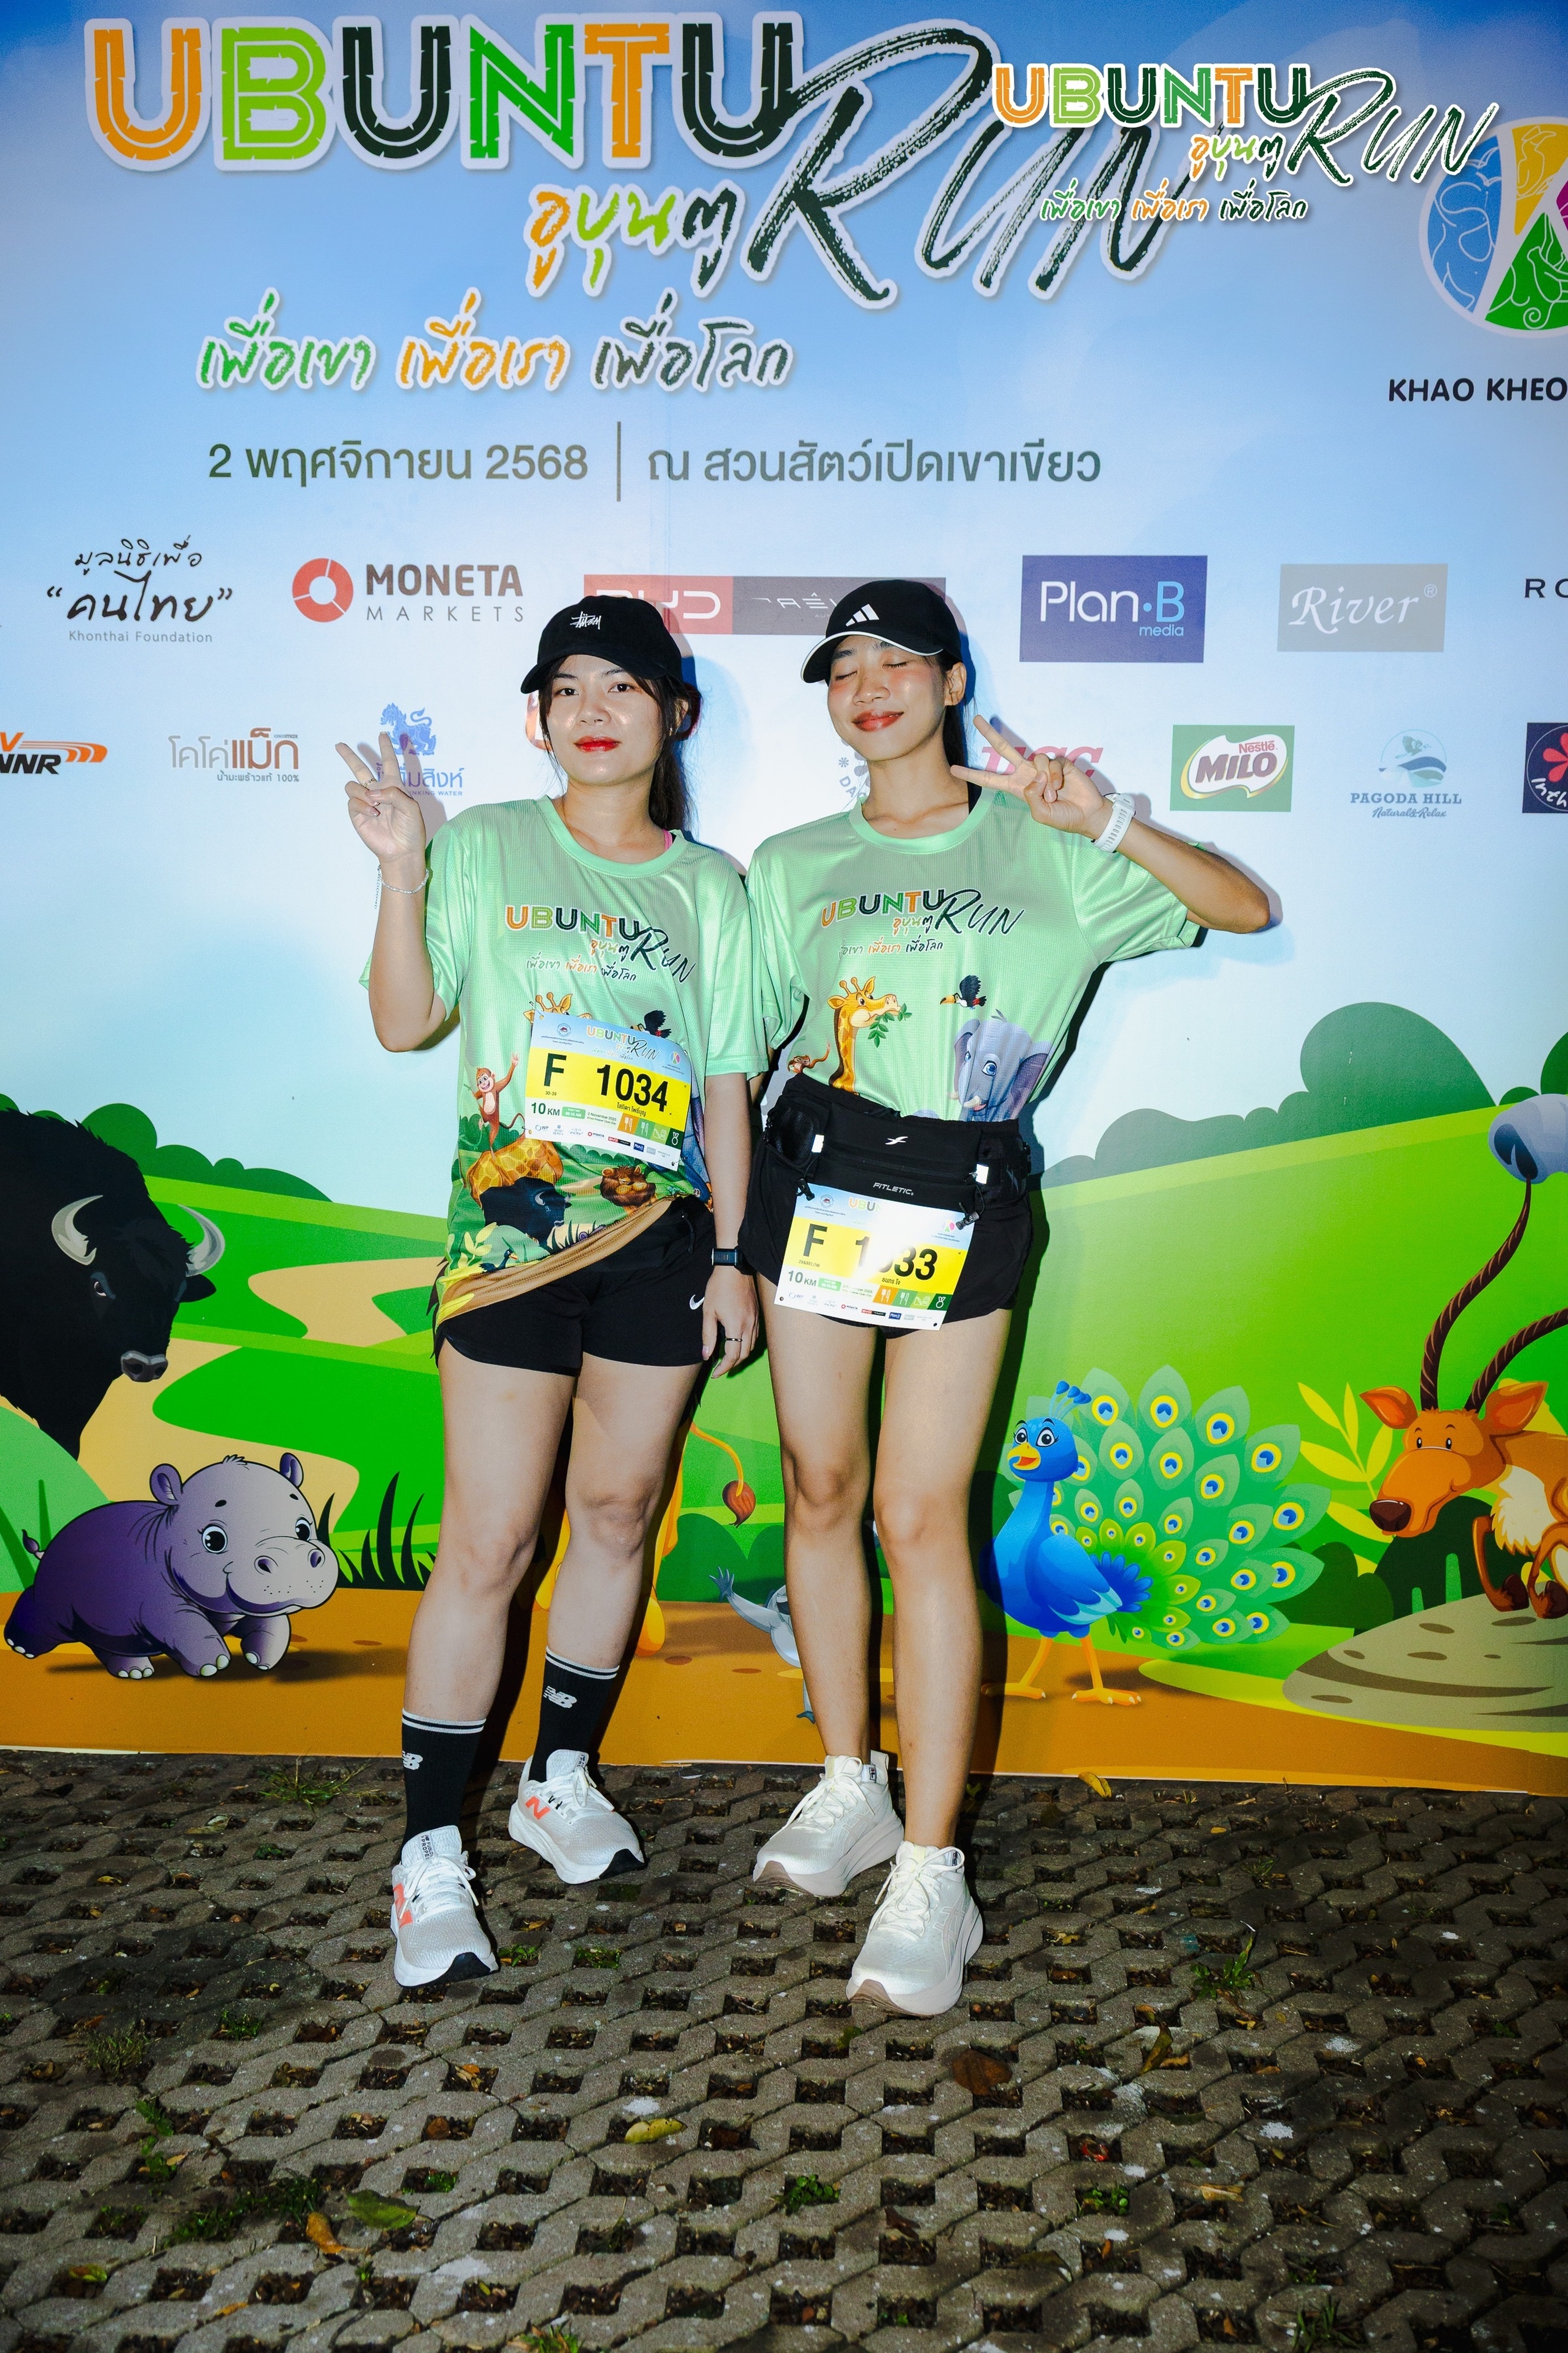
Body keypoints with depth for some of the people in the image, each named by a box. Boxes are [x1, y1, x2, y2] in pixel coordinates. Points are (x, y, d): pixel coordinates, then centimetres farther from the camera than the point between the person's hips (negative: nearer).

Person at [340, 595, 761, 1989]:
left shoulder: (708, 886, 10)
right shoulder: (484, 849, 5)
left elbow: (725, 1084, 9)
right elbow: (405, 1024, -4)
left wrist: (732, 1255, 5)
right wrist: (401, 869, -15)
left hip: (661, 1232, 3)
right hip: (514, 1227, -2)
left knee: (619, 1510, 11)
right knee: (489, 1544, -3)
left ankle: (562, 1778, 31)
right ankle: (433, 1849, 8)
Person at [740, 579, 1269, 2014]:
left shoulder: (1041, 851, 5)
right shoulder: (793, 864, 13)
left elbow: (1245, 909, -1)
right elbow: (739, 1037, 15)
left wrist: (1107, 823, -14)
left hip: (963, 1194, -3)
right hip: (816, 1175, 3)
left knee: (921, 1515, -7)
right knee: (821, 1491, 7)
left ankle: (930, 1869, 2)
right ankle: (851, 1787, 26)